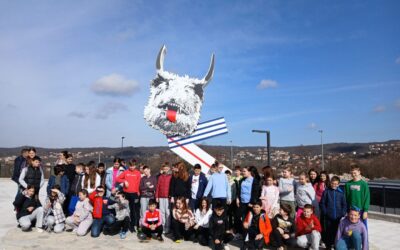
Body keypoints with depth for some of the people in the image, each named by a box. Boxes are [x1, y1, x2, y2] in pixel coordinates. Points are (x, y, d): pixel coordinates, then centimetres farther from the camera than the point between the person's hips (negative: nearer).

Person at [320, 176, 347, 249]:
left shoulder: (341, 192, 1)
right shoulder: (326, 191, -3)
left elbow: (344, 204, 5)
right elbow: (322, 203, -1)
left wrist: (343, 213, -4)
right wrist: (325, 212, -7)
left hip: (338, 217, 1)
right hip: (328, 217, -1)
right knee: (328, 232, 5)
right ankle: (328, 246, 19)